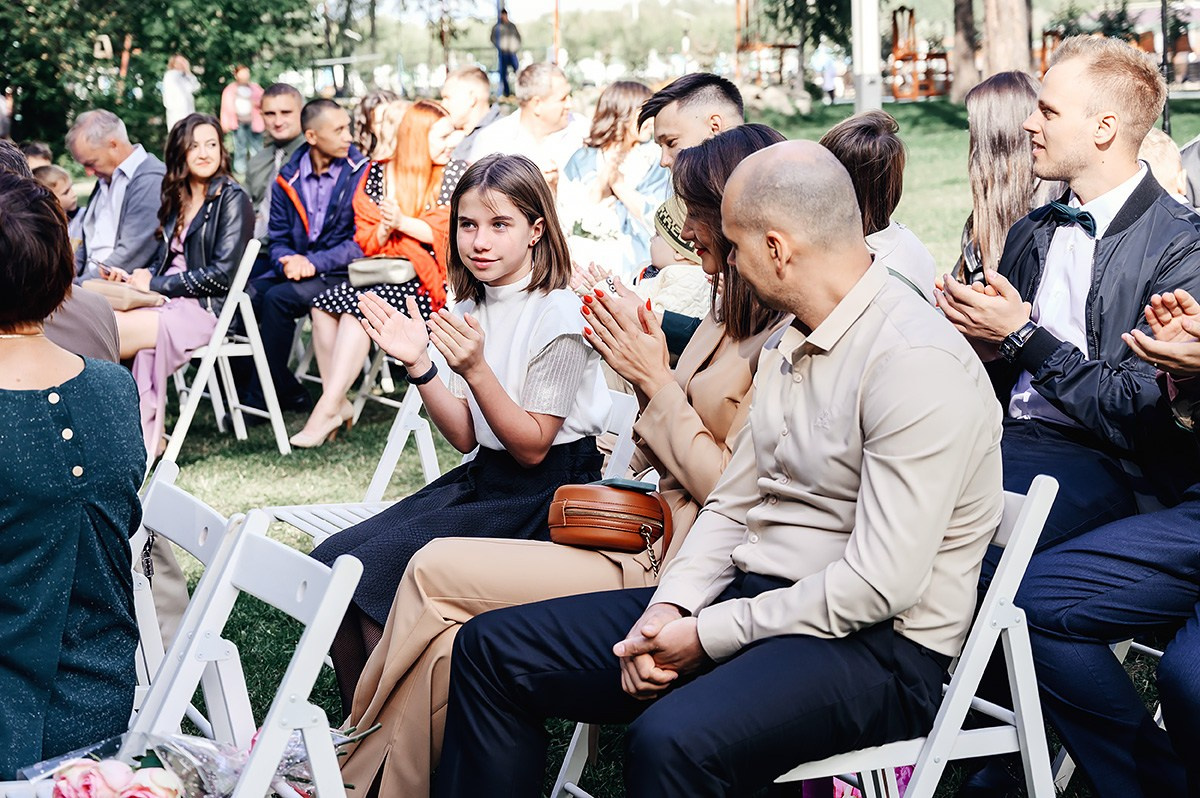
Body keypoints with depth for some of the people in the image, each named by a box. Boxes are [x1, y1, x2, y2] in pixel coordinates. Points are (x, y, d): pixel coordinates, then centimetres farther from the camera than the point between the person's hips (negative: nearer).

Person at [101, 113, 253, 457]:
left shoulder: (232, 199, -4)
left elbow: (221, 274, -12)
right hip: (171, 300, 7)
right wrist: (133, 278, -2)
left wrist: (155, 284, -10)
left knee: (112, 330, -25)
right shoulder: (178, 199, 18)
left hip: (208, 309, -7)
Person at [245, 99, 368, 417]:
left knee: (278, 299, -28)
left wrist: (315, 263, -19)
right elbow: (278, 238, 10)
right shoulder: (287, 180, 8)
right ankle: (289, 392, -9)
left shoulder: (361, 173, -5)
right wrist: (287, 260, -14)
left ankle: (261, 399, -16)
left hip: (340, 273, -5)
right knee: (246, 296, -21)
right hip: (295, 268, 5)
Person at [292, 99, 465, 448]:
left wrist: (403, 222, -17)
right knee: (324, 303, -18)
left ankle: (328, 408, -28)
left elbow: (448, 233, -7)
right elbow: (366, 240, 8)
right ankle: (337, 402, -15)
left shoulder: (455, 173, 2)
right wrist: (385, 229, -14)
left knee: (359, 306, -27)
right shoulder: (379, 174, 10)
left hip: (425, 276, -5)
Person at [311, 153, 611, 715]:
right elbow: (466, 436, 5)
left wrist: (476, 370, -27)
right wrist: (419, 366, -9)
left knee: (378, 573, -21)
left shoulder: (559, 316, -15)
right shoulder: (471, 308, 7)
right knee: (332, 563, -7)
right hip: (481, 479, 8)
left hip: (547, 495, -8)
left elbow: (532, 447, -15)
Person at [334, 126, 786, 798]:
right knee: (448, 644, -9)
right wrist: (645, 370, 3)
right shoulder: (730, 316, 16)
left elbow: (730, 491, -16)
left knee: (436, 571, -10)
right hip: (650, 535, 9)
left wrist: (660, 383, -10)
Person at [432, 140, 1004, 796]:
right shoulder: (785, 348, 13)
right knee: (492, 647, 3)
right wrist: (669, 609, -4)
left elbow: (881, 582, -23)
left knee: (672, 740, -40)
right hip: (752, 603, 9)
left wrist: (708, 635, -16)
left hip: (872, 645, -9)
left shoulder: (918, 364, -18)